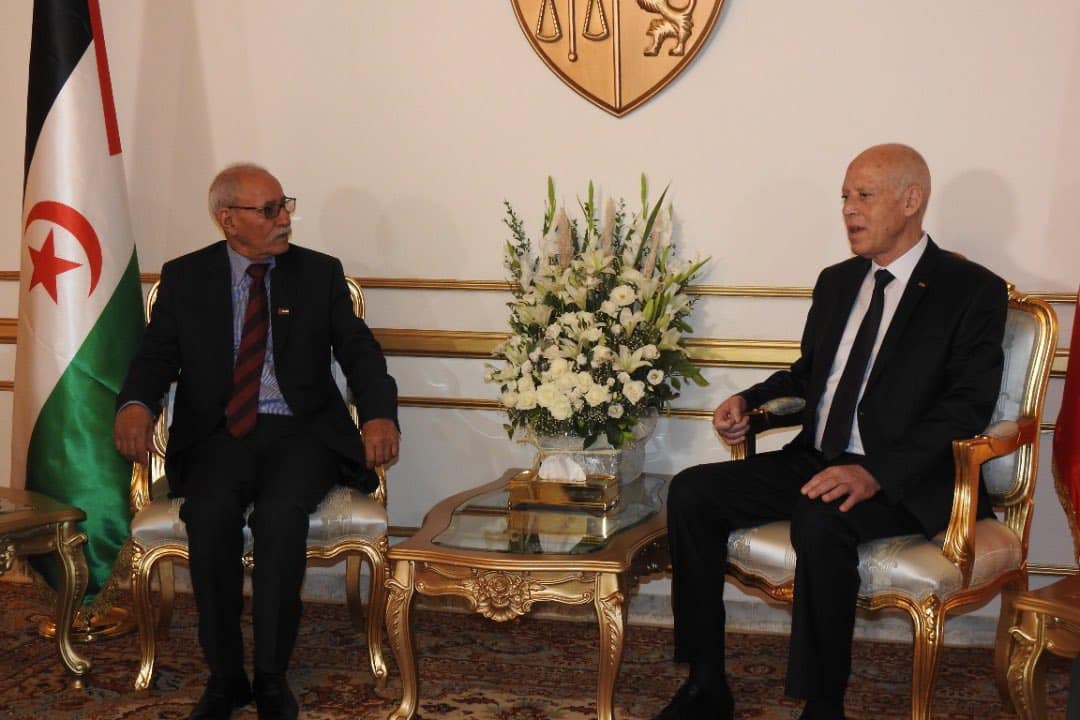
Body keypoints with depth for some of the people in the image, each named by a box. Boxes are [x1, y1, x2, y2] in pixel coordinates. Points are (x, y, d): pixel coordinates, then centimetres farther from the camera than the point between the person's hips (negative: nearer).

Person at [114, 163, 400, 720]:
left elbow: (359, 350, 3)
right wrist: (135, 404, -20)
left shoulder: (320, 273, 10)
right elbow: (157, 355, 5)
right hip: (220, 432, 1)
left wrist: (379, 414, -18)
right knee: (209, 514, -30)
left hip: (301, 430, 0)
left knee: (280, 513, -32)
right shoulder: (184, 277, 10)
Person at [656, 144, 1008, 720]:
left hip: (904, 481, -7)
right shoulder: (836, 282, 17)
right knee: (691, 492, -12)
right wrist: (749, 400, 5)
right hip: (815, 462, 7)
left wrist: (876, 473, -27)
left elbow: (967, 406, -14)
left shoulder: (973, 291, -5)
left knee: (821, 519, -37)